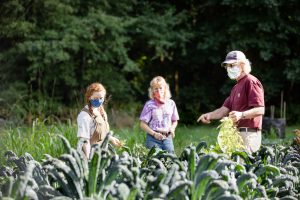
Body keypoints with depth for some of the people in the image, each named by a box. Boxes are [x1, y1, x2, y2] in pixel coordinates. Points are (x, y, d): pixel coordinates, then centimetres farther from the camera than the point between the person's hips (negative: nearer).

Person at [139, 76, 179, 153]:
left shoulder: (171, 103, 9)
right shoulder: (149, 105, -1)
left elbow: (175, 121, 19)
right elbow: (143, 124, -1)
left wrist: (172, 128, -3)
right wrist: (154, 134, -13)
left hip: (167, 137, 3)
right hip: (153, 139, -3)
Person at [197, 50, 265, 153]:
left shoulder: (251, 82, -7)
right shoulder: (236, 87, 25)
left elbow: (260, 110, -17)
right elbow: (225, 109, 19)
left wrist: (242, 115, -32)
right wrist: (210, 115, 0)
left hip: (248, 134, -9)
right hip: (237, 133, 9)